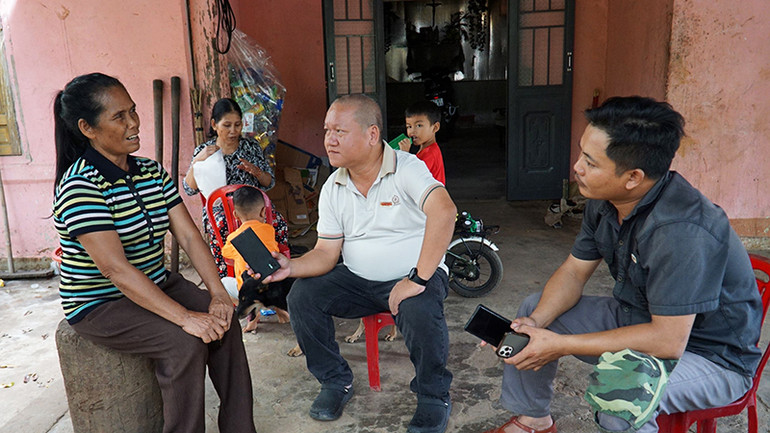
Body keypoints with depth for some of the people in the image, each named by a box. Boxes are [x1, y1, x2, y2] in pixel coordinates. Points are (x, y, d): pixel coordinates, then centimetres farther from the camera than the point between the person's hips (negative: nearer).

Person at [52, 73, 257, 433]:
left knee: (223, 320, -13)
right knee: (184, 342, -26)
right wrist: (185, 317, -33)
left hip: (156, 286, 7)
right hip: (100, 304, -6)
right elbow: (116, 268, -29)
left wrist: (218, 293, -16)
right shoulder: (80, 187, -21)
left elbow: (189, 236, -2)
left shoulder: (153, 172, 3)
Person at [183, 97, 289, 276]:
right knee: (221, 228, -36)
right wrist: (197, 161, -17)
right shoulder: (203, 151, 6)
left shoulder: (251, 147, 10)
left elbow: (269, 183, 11)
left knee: (279, 224, -30)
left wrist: (256, 172, -11)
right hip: (219, 208, -1)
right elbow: (189, 189, -3)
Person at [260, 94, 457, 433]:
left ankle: (434, 397, -5)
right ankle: (336, 380, 10)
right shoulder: (333, 188, 2)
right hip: (357, 280, 6)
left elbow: (444, 211, -35)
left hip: (415, 275, -5)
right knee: (301, 296, -13)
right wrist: (292, 266, -21)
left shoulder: (407, 168, -17)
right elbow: (326, 252, 1)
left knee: (420, 311, -36)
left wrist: (418, 279, -37)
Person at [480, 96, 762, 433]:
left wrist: (561, 345, -29)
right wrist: (536, 321, -17)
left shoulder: (682, 231, -35)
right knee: (534, 309, 9)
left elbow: (668, 341, -34)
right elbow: (574, 271, 2)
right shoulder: (604, 200, -7)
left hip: (708, 354, -8)